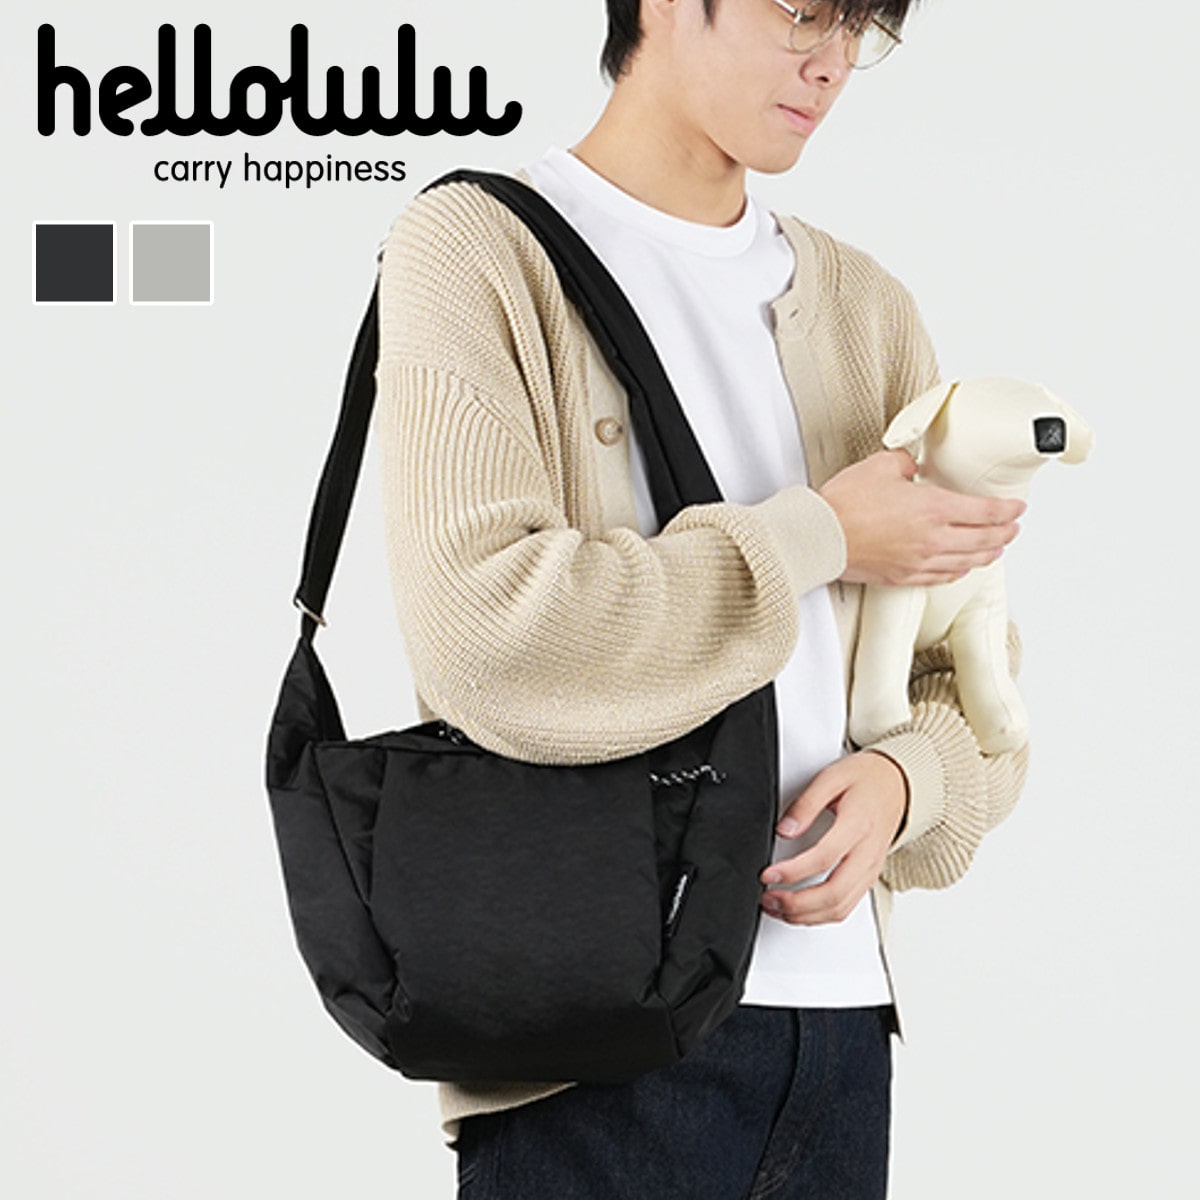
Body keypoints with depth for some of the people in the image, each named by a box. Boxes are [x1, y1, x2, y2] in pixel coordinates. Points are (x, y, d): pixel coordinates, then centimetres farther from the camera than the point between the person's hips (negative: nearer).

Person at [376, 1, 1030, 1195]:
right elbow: (486, 630, -18)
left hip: (836, 999, 6)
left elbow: (970, 680, 16)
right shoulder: (475, 249, -3)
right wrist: (820, 539, -10)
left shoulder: (866, 308, 15)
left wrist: (903, 779, -6)